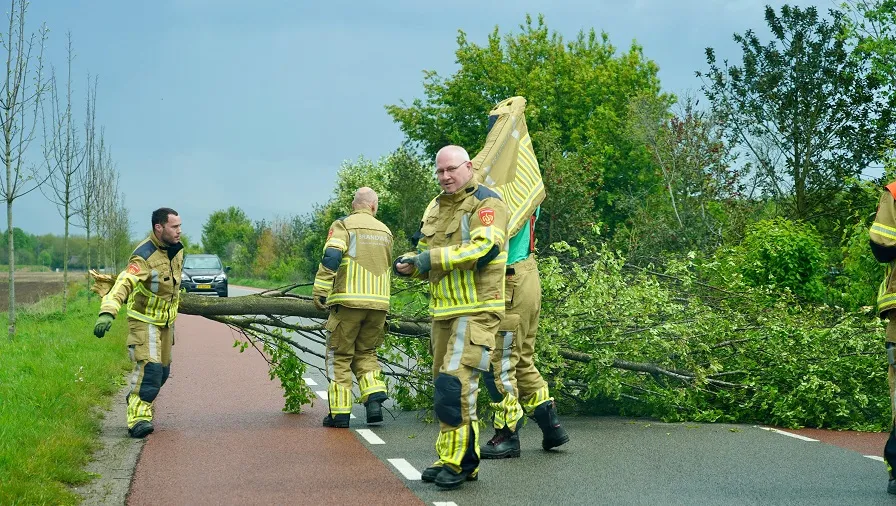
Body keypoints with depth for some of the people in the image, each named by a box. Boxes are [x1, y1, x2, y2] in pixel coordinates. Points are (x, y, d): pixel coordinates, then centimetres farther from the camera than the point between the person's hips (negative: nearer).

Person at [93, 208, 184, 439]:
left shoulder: (177, 250, 0)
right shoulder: (144, 256, -26)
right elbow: (124, 284, -40)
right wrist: (108, 312, -54)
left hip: (166, 321, 8)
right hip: (144, 320, -8)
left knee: (162, 370, 13)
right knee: (149, 368, -20)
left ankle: (137, 403, 32)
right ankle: (138, 418, -19)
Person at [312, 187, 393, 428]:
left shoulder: (344, 225, -2)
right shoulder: (385, 231, 15)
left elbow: (331, 256, -17)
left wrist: (320, 291, -15)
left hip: (348, 301, -5)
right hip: (379, 303, 5)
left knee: (340, 356, 6)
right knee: (366, 353, 17)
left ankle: (340, 412, 5)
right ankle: (375, 398, -3)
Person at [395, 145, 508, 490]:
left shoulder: (485, 203, -8)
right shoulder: (435, 208, 17)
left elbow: (485, 249, -23)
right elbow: (425, 255, 23)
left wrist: (435, 257, -23)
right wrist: (409, 263, -1)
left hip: (476, 310, -8)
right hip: (444, 311, 9)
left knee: (454, 383, -17)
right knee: (447, 386, 12)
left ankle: (458, 462, -9)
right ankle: (457, 461, 22)